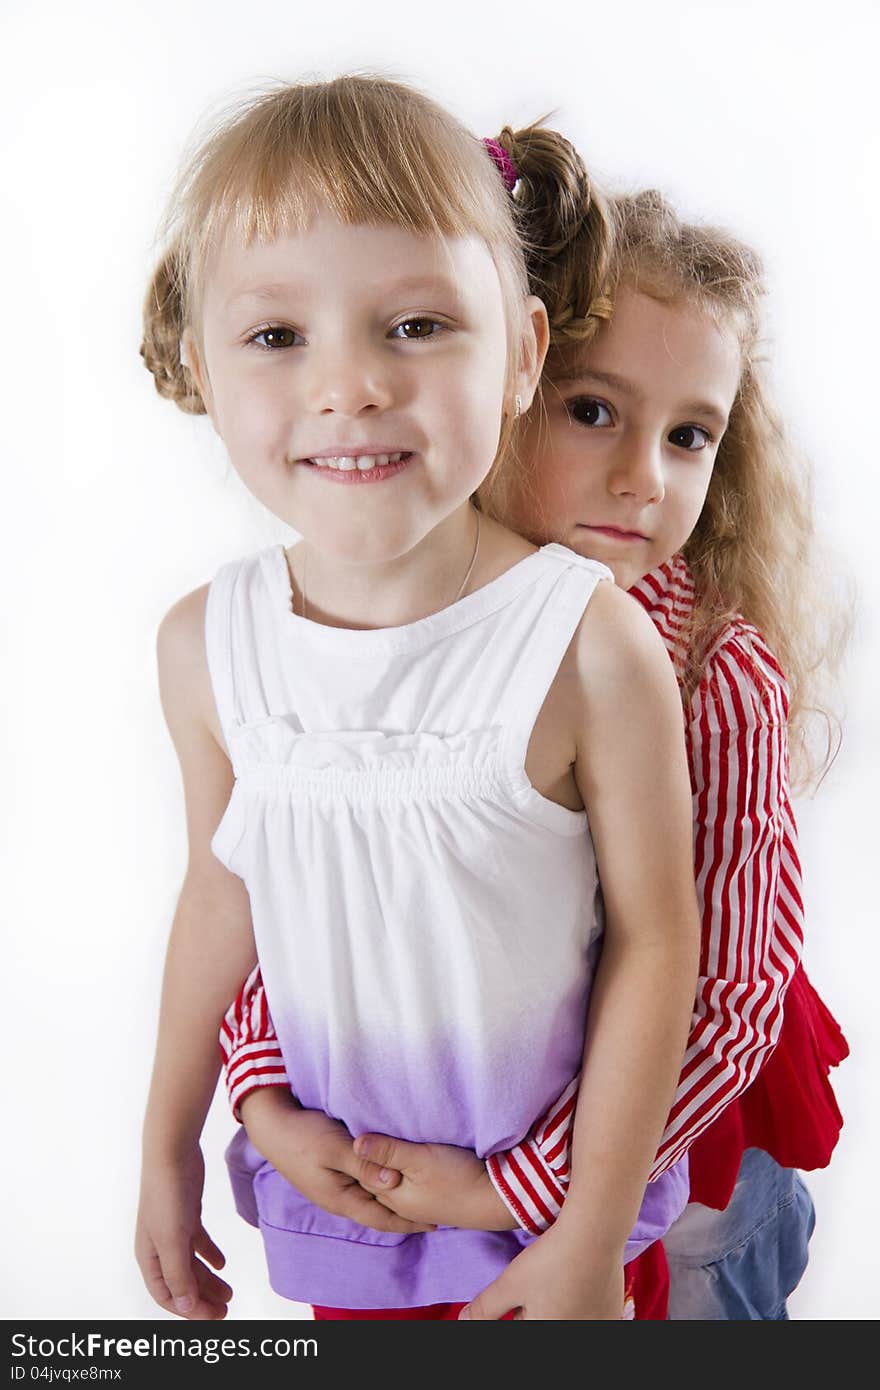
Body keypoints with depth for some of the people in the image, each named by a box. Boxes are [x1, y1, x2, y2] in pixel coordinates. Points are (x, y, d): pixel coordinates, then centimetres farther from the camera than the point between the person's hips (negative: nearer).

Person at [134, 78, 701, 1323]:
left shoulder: (592, 646, -25)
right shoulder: (206, 646, -13)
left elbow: (654, 942, -16)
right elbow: (221, 893, 2)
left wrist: (594, 1240, -10)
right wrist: (170, 1142, 11)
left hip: (555, 1176, -2)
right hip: (328, 1169, 3)